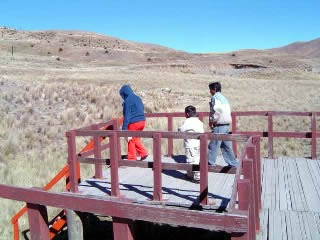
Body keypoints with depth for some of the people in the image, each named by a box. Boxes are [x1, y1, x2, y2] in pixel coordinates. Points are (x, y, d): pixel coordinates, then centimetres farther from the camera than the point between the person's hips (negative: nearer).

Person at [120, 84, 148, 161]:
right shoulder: (138, 98, 12)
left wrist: (124, 128, -13)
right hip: (142, 121, 8)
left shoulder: (127, 101, -13)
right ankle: (143, 153, 16)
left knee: (131, 140, 6)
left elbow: (127, 115, -16)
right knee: (135, 139, 22)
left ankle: (132, 158, 13)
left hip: (134, 123, -8)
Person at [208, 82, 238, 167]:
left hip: (219, 126, -9)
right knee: (226, 145, 14)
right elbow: (228, 111, 18)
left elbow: (217, 110, -24)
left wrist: (211, 120, -11)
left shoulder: (215, 97, -9)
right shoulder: (223, 98, 18)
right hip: (226, 125, 9)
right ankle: (233, 163, 19)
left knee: (213, 145, -2)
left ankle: (210, 163, 2)